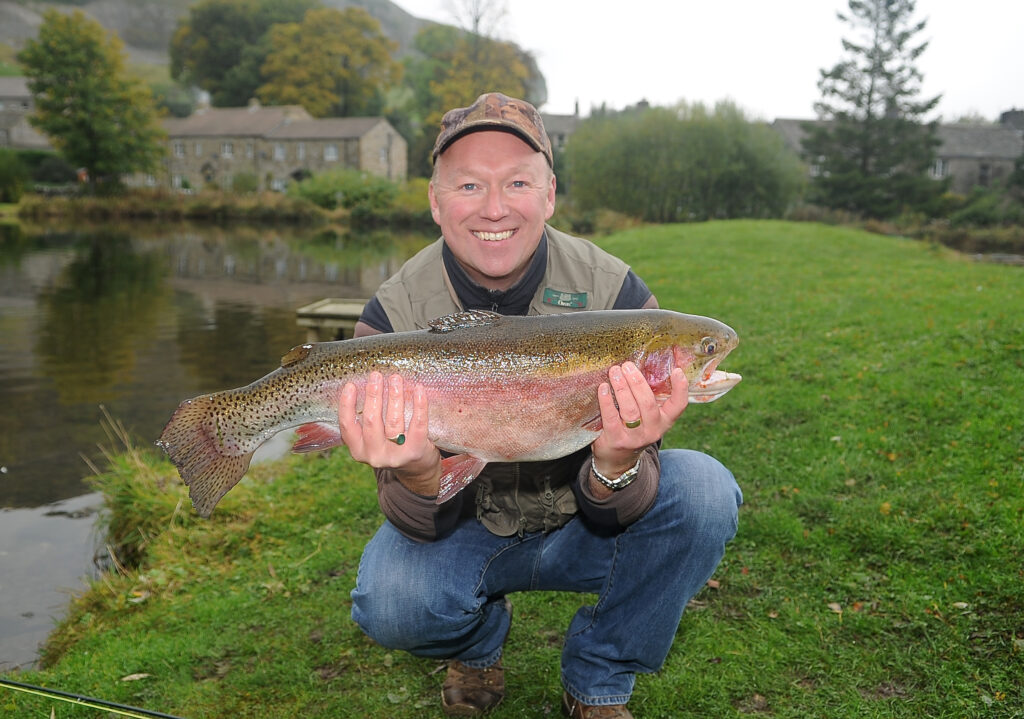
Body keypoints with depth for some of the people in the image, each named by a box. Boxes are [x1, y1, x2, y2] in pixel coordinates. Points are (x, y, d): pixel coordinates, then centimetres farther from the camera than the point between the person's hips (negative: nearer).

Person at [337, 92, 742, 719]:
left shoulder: (614, 293, -19)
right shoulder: (395, 315, -18)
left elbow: (615, 514, -19)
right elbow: (424, 527, -19)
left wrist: (616, 465, -43)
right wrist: (418, 474, -43)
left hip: (581, 529, 1)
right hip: (468, 529, 0)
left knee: (702, 490, -26)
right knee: (389, 603, -30)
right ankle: (479, 644, 9)